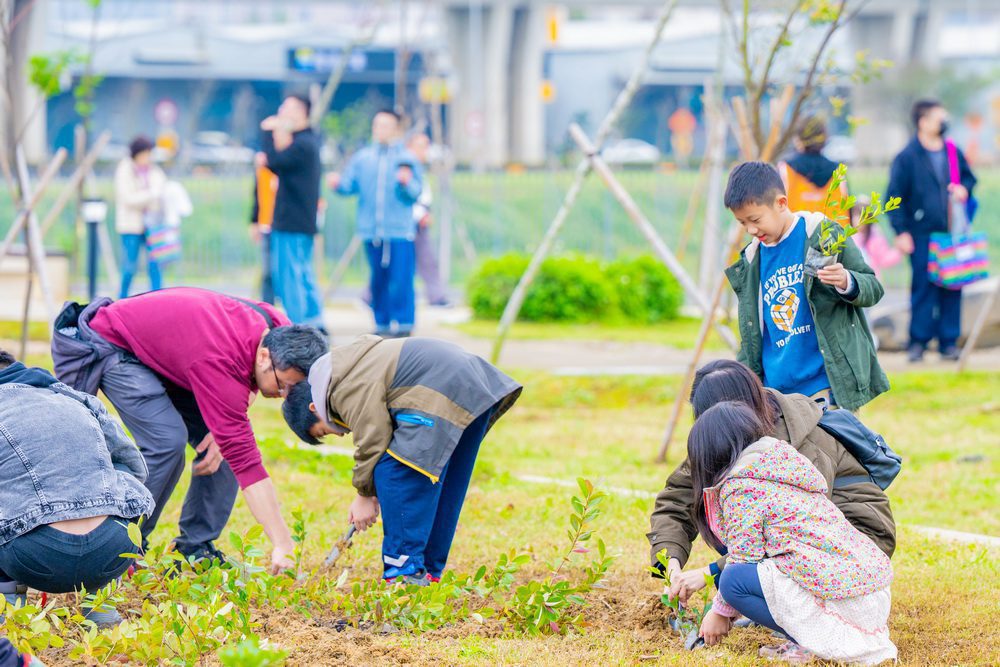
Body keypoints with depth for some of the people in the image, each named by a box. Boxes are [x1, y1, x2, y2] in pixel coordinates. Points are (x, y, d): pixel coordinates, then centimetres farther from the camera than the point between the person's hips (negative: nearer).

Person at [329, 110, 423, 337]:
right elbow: (349, 184, 7)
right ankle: (382, 323, 15)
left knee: (400, 281, -9)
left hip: (400, 232, -3)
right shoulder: (362, 158, 12)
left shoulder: (406, 158, 4)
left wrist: (406, 183, -22)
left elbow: (416, 193, -2)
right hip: (371, 231, 3)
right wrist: (337, 184, -13)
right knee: (378, 280, 7)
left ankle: (402, 323, -3)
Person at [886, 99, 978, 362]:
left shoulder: (953, 151, 10)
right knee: (923, 287, -4)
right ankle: (918, 341, 4)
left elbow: (968, 177, 24)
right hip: (922, 235, -4)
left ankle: (949, 341, 12)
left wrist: (964, 188, -1)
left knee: (952, 288, 4)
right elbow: (894, 197, -3)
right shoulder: (906, 158, -4)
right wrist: (901, 231, -9)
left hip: (952, 232, 4)